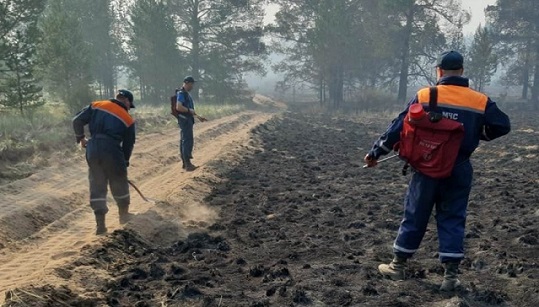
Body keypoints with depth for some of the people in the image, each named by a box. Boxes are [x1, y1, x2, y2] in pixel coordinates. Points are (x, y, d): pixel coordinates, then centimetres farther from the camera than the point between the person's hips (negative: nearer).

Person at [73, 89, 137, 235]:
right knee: (119, 183, 18)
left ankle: (100, 224, 9)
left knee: (96, 185, 10)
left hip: (93, 150, 3)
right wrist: (124, 163, 21)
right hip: (112, 151, -2)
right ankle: (124, 215, 35)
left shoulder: (96, 105, 12)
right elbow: (128, 145, 10)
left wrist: (81, 138, 21)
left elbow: (77, 120, 7)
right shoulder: (128, 119, 7)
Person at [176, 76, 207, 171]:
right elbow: (178, 107, -27)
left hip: (187, 120, 10)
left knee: (184, 141, 12)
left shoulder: (186, 94, 18)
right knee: (188, 141, -10)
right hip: (184, 120, -10)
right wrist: (190, 110, -16)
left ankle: (184, 163, 17)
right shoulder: (181, 93, -14)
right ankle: (187, 164, -10)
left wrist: (198, 117, 21)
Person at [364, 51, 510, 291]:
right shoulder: (480, 101, -3)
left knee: (414, 217, 11)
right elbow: (502, 125, 1)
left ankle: (398, 266, 24)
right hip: (459, 170, 1)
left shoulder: (423, 97, -6)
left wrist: (375, 152, 3)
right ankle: (450, 275, 11)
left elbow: (398, 128, -6)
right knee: (453, 220, 11)